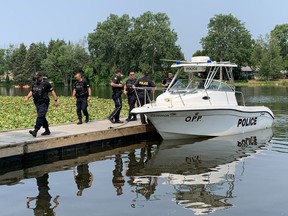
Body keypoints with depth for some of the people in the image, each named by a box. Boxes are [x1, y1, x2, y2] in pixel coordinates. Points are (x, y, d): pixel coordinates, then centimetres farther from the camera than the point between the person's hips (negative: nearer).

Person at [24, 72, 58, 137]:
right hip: (37, 103, 8)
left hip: (44, 103, -8)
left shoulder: (46, 83, -7)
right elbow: (31, 91, 20)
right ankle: (47, 130, 26)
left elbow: (52, 91, -5)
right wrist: (27, 97, 3)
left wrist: (55, 100, -8)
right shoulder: (34, 84, 13)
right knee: (42, 117, 14)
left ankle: (35, 131, -25)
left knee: (40, 116, -16)